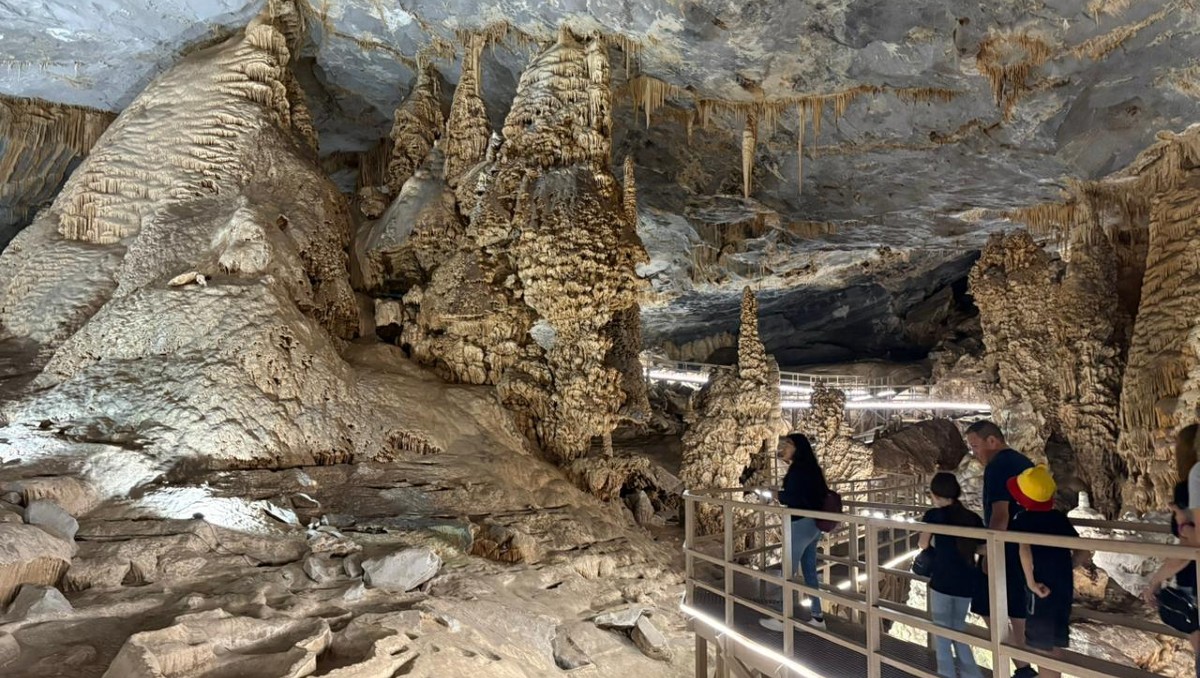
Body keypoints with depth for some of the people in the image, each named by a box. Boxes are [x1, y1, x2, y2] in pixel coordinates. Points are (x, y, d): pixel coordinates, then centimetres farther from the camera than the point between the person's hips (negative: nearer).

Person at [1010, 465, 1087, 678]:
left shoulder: (1022, 519, -14)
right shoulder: (1059, 517, 5)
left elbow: (1025, 549, -32)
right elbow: (1082, 552, 8)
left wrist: (1031, 582, -23)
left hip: (1042, 590, -7)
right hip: (1064, 588, 7)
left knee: (1043, 648, 5)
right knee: (1054, 644, 21)